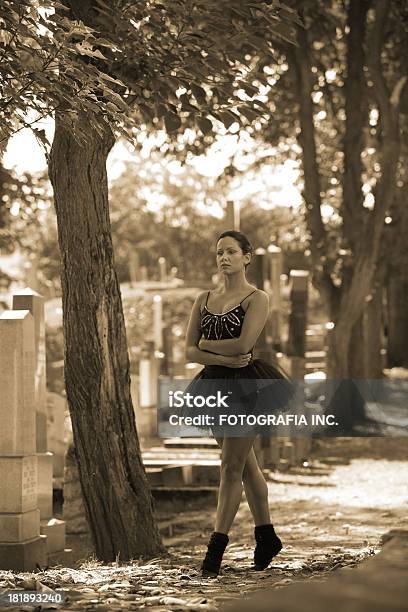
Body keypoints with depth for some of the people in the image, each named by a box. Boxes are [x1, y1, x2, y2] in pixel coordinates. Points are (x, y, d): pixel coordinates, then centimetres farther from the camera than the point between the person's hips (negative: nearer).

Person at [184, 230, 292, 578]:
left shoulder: (257, 299, -5)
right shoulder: (204, 299, 11)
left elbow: (243, 344, -19)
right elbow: (190, 351, 3)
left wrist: (206, 344, -5)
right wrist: (222, 358, -14)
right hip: (214, 386, 6)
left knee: (232, 467, -6)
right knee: (246, 464, 14)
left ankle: (217, 547, -4)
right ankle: (267, 538, 24)